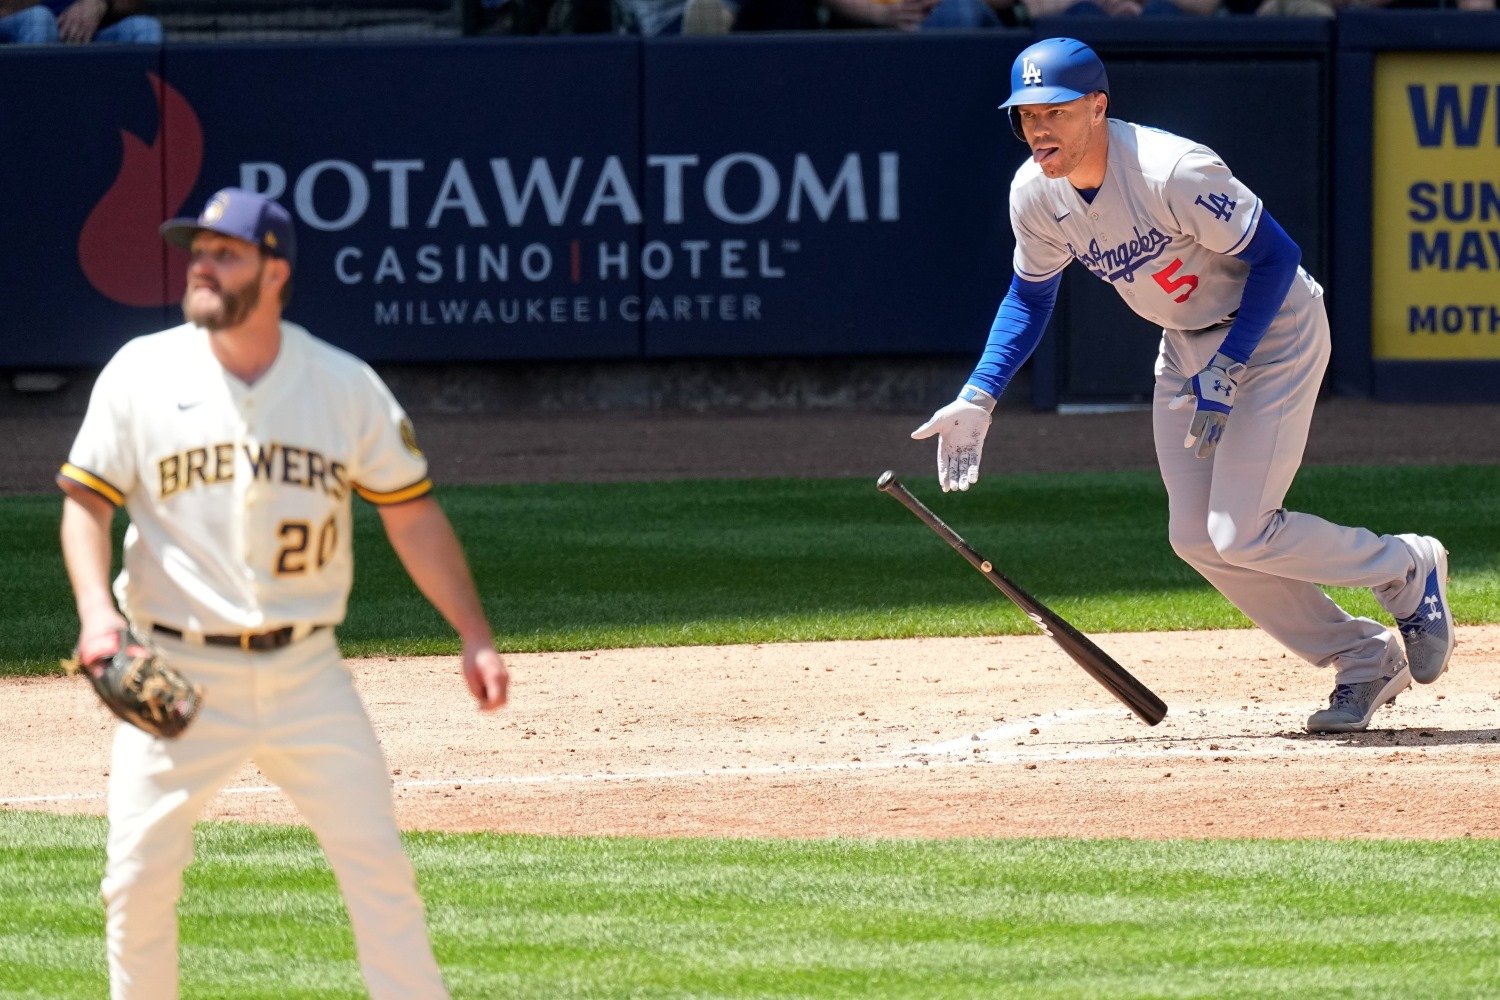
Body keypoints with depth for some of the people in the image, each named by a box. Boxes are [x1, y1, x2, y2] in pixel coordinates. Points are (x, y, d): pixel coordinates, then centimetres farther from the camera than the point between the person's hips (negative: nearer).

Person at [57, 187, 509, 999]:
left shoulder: (345, 384, 0)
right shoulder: (143, 373, -2)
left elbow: (411, 512, 6)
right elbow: (85, 499, -1)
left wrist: (474, 636, 0)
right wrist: (95, 609, -19)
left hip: (306, 676, 1)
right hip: (179, 675, -1)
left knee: (378, 864, -2)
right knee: (137, 875, -4)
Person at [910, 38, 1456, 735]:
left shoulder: (1172, 173, -32)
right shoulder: (1036, 194, -10)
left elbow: (1276, 257, -24)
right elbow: (1030, 296, 8)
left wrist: (1225, 373, -26)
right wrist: (977, 398, -2)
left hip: (1270, 331, -8)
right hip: (1188, 346, 8)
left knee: (1239, 535, -15)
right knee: (1196, 539, 3)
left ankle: (1407, 568, 11)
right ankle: (1365, 661, 17)